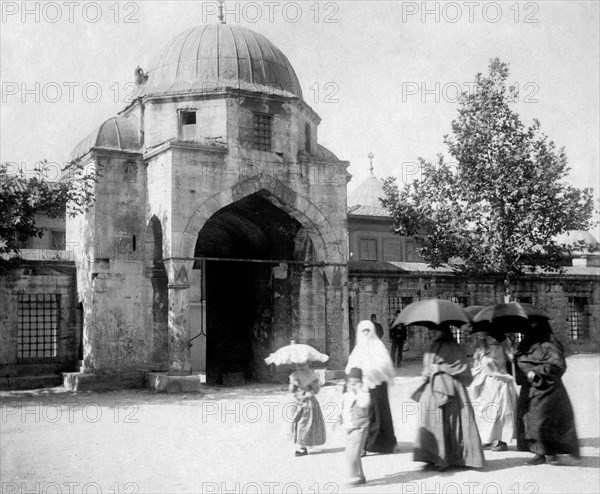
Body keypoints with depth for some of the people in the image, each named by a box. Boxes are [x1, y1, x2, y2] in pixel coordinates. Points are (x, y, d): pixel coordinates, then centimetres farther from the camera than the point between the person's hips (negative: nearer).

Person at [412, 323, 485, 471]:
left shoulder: (454, 348, 1)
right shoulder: (431, 348, 17)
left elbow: (462, 367, -6)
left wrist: (441, 368, -9)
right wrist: (427, 373, 2)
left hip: (449, 391, -5)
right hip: (432, 390, 5)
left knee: (447, 424, -6)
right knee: (431, 422, -5)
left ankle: (451, 458, 0)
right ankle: (433, 458, -3)